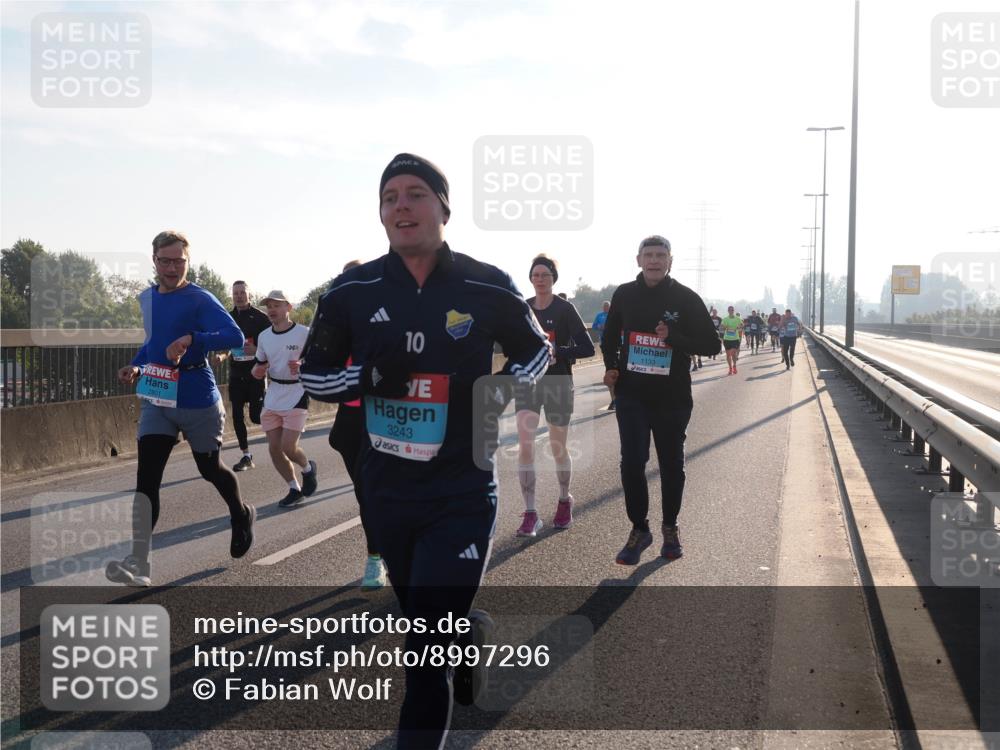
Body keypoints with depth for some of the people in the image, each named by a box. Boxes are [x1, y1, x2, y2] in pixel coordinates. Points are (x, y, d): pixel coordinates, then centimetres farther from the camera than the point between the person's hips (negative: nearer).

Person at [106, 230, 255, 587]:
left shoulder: (200, 300, -14)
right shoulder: (146, 298, 9)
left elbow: (235, 336, -29)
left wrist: (191, 339, -42)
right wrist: (136, 366, 10)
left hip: (198, 402, -5)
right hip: (156, 400, 5)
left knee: (209, 469, 13)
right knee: (146, 479, -8)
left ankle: (242, 516, 44)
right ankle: (139, 564, -12)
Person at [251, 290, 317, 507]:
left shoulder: (305, 334, -10)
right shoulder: (263, 336, 7)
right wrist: (257, 371, -6)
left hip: (296, 397, -6)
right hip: (272, 399, 6)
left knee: (288, 448, -11)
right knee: (274, 449, 4)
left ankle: (308, 468, 23)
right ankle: (295, 489, 21)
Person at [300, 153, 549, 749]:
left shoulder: (487, 288, -7)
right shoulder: (354, 291, -3)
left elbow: (535, 351, 10)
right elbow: (315, 376, 5)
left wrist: (500, 392, -11)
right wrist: (368, 377, -16)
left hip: (463, 493, -3)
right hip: (388, 491, 4)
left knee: (429, 647, -7)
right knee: (425, 623, 23)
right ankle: (472, 635, 56)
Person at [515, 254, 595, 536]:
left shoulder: (565, 309, -7)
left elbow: (587, 348, -11)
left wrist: (558, 353, -25)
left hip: (558, 384, -3)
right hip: (527, 382, 3)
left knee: (558, 448, 10)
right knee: (524, 445, -11)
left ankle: (564, 500, 36)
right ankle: (530, 514, -7)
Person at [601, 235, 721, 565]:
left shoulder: (686, 298, -6)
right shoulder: (624, 294, 2)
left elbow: (711, 344, -6)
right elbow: (610, 334, 20)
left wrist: (673, 337, -20)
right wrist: (611, 366, 5)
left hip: (673, 398, -1)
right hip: (632, 395, 1)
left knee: (672, 464, 10)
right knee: (632, 463, -5)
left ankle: (670, 527, 29)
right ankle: (639, 528, 11)